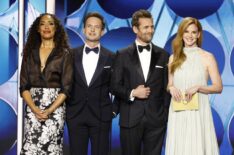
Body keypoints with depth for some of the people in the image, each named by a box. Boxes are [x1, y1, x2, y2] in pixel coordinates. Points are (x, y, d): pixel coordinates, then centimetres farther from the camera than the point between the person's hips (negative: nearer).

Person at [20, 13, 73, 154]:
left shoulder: (64, 53, 3)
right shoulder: (30, 52, 10)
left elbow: (66, 88, -2)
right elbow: (24, 86, 5)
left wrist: (49, 111, -13)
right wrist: (34, 109, -11)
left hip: (55, 109, -2)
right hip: (32, 109, 2)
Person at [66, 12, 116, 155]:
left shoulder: (111, 57, 2)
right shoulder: (72, 54, 6)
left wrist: (115, 109, 2)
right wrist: (65, 107, 5)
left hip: (101, 115, -1)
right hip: (75, 115, 1)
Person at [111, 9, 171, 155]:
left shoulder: (163, 55, 7)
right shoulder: (123, 55, 3)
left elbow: (167, 87, 8)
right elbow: (115, 86, 2)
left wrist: (166, 114, 2)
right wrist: (132, 93, -14)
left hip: (156, 119, 1)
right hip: (130, 119, -1)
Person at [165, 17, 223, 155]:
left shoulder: (207, 57, -1)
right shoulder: (174, 58, 8)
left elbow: (218, 87, -1)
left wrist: (198, 87, -16)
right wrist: (171, 88, -6)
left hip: (198, 111, -3)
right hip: (178, 112, 3)